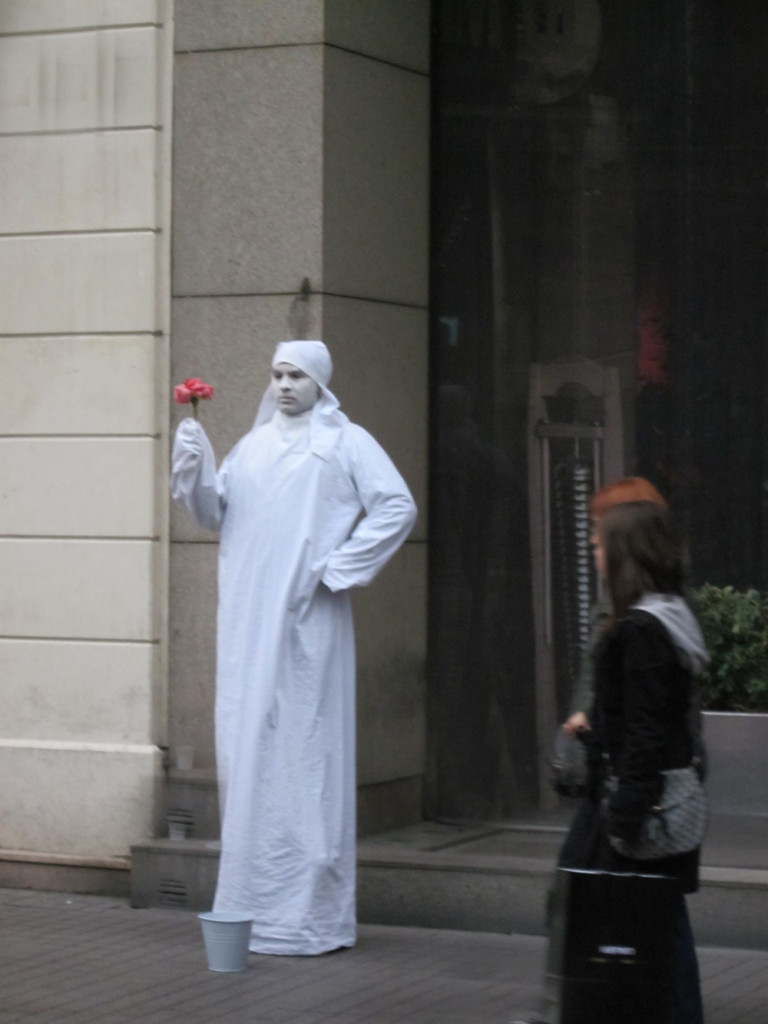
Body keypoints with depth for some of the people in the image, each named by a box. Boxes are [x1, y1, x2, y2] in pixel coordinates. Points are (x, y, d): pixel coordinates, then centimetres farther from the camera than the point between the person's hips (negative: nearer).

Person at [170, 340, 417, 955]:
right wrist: (196, 470, -4)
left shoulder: (346, 442, 3)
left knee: (303, 753, -6)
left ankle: (310, 910, -3)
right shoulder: (252, 447, 18)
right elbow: (215, 514, 15)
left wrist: (338, 569, -9)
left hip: (306, 621, -5)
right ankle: (254, 900, 12)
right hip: (248, 620, 5)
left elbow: (399, 507, -6)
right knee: (248, 749, 5)